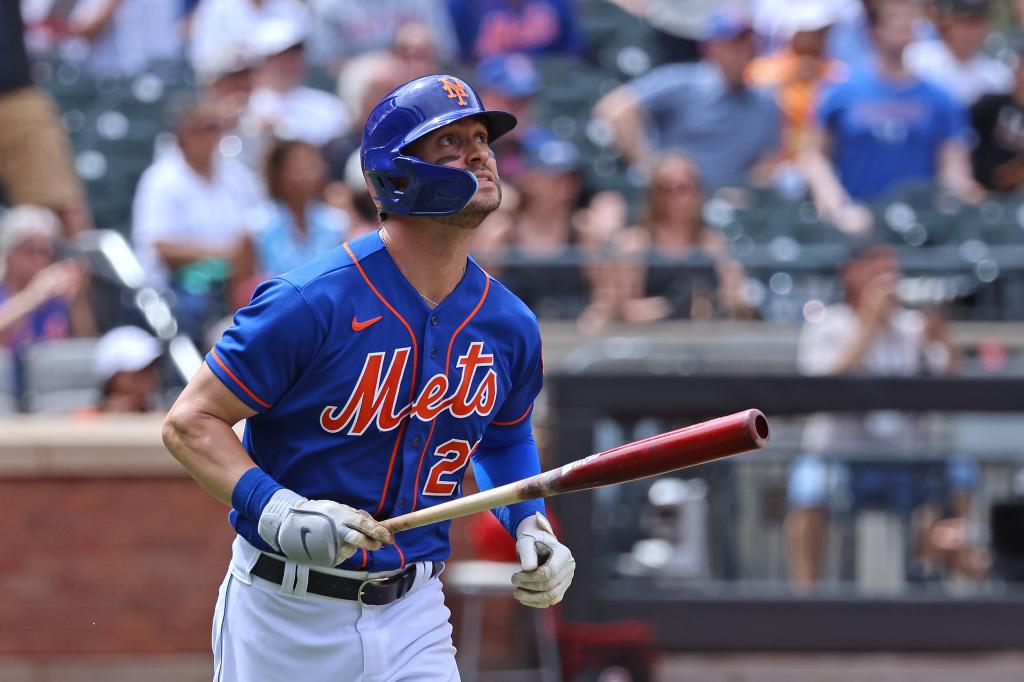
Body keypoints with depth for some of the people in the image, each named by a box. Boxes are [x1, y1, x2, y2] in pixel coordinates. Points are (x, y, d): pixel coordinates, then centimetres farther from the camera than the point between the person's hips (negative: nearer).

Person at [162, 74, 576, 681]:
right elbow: (190, 422, -13)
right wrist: (275, 511, -27)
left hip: (412, 616, 4)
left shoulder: (509, 326, 2)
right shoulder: (312, 303, -16)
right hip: (285, 614, -4)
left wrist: (530, 526, 5)